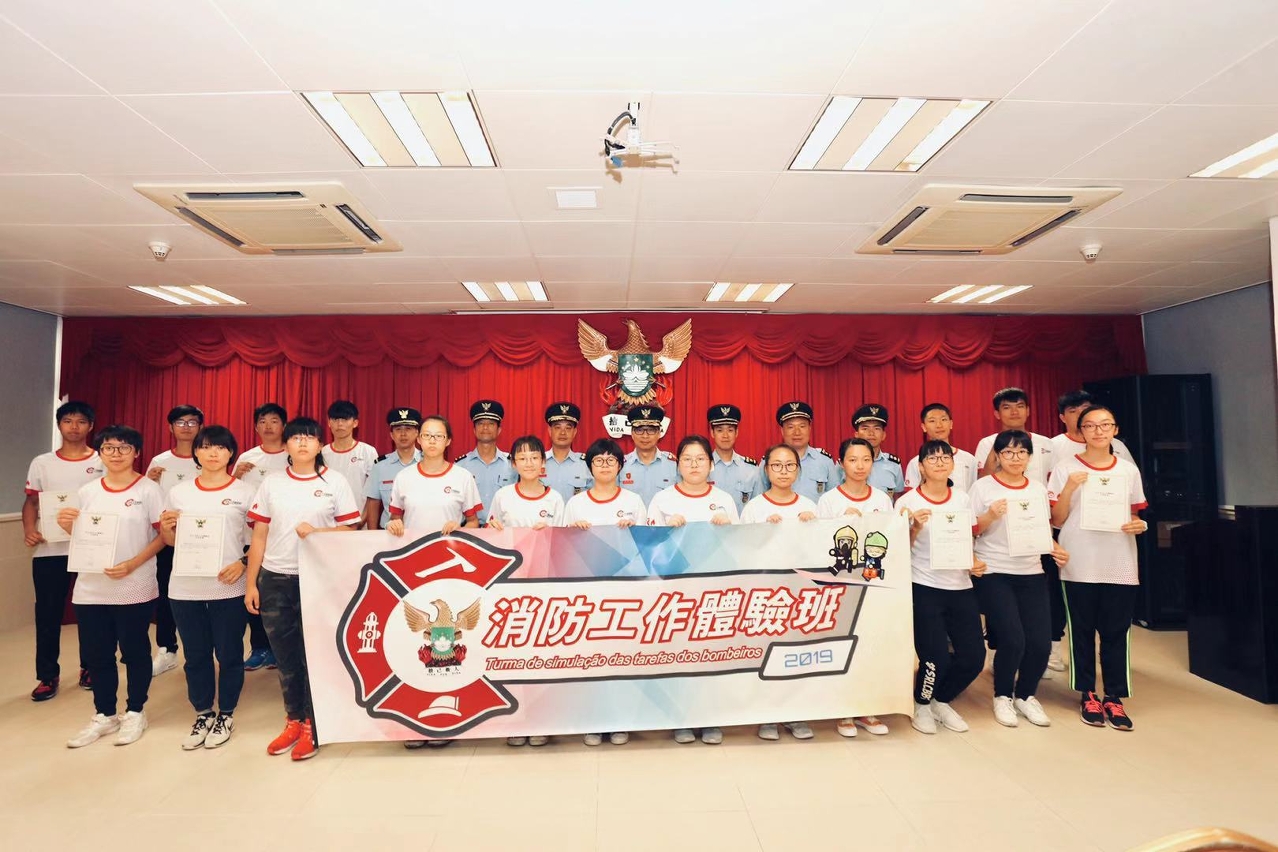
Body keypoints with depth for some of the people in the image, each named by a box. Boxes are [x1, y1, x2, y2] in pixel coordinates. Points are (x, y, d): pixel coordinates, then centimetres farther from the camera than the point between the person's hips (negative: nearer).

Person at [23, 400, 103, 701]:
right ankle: (48, 676, 17)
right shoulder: (42, 463, 7)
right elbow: (31, 501, 9)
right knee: (47, 614, 5)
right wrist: (29, 529, -8)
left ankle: (89, 667, 21)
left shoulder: (103, 463, 2)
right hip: (49, 550, 2)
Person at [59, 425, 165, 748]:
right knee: (96, 655, 12)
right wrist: (68, 526, -6)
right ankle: (104, 715, 28)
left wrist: (132, 564, -18)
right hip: (90, 589, 5)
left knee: (135, 652, 7)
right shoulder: (87, 491, 8)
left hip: (135, 588, -4)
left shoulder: (149, 489, -6)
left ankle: (135, 712, 23)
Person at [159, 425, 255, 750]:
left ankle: (226, 716, 24)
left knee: (229, 654, 7)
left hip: (229, 587, -3)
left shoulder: (245, 491, -2)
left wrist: (243, 563, -15)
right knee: (195, 655, 12)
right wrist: (166, 527, -6)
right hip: (186, 588, 3)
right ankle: (203, 715, 29)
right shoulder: (179, 492, 7)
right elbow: (170, 541, 15)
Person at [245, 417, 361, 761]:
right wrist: (251, 583, 3)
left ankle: (312, 724, 19)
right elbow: (259, 536, 6)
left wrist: (316, 532, -19)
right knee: (285, 655, 12)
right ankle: (293, 720, 28)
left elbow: (349, 530, -2)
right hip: (275, 580, 3)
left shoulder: (335, 482, -1)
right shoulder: (271, 484, 6)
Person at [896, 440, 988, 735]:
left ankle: (941, 700, 29)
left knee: (974, 655, 1)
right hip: (924, 588, -5)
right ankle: (921, 705, 23)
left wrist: (974, 563, -4)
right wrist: (916, 527, -21)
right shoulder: (908, 501, -7)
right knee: (937, 657, -9)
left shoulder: (963, 499, 7)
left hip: (960, 586, 5)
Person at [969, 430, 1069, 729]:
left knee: (1040, 642, -4)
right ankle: (1002, 697, 15)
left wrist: (1055, 549, -3)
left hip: (1031, 573, 5)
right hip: (993, 573, -4)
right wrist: (990, 516, -21)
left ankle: (1026, 695, 24)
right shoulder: (982, 487, -4)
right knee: (1013, 640, -13)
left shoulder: (1038, 489, 10)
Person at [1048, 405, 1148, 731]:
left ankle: (1114, 697, 19)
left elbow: (1134, 516, 14)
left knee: (1116, 633, 7)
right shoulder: (1066, 469, -2)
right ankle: (1088, 694, 20)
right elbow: (1057, 520, -4)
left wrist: (1139, 526, -8)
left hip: (1120, 565, 2)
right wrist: (1068, 489, -18)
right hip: (1079, 565, -2)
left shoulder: (1129, 470, 7)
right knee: (1082, 631, 7)